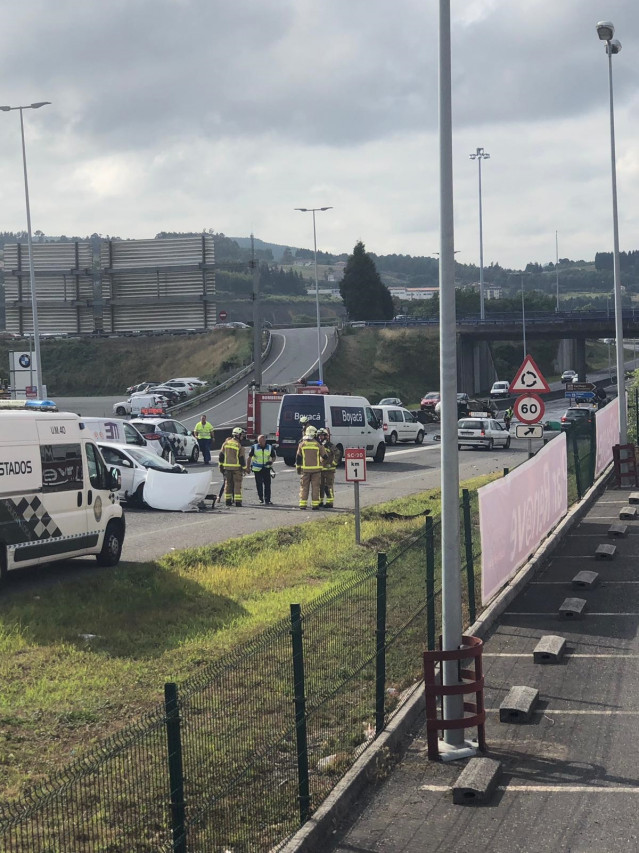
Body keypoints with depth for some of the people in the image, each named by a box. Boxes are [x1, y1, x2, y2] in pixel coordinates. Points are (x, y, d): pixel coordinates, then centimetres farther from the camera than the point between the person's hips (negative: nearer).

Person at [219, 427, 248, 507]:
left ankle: (228, 501, 12)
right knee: (237, 484, 0)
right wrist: (244, 468, 0)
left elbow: (221, 455, 7)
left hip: (227, 467, 4)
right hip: (237, 468, -4)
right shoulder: (239, 446, -11)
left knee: (228, 484, 11)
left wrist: (221, 466, 14)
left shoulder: (226, 443, 4)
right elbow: (242, 458, -10)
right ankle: (238, 501, -2)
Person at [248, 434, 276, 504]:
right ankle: (261, 498, 18)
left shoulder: (270, 448, 1)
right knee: (259, 484, 3)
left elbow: (273, 457, 8)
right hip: (257, 469, 0)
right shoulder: (254, 447, -2)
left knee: (267, 484, -7)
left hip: (266, 468, 0)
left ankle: (267, 499, -3)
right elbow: (250, 457, 6)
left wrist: (271, 461, -14)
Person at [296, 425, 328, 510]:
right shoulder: (318, 444, -3)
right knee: (315, 487, 5)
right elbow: (325, 456, 3)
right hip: (316, 469, -1)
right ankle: (315, 504, 4)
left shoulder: (302, 444, 0)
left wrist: (298, 468, 11)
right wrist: (322, 459, 25)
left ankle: (303, 504, 3)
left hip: (305, 469, 1)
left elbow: (298, 458, 2)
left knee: (304, 487, 6)